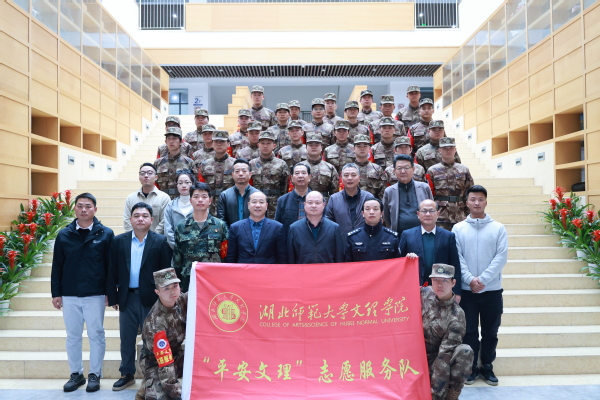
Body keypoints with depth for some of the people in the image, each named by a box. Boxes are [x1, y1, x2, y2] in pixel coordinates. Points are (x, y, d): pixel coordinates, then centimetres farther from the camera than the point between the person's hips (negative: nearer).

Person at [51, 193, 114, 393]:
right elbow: (57, 266, 7)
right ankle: (76, 374, 26)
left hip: (95, 295, -2)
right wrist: (56, 293, 4)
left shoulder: (106, 233, -3)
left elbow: (111, 266, -2)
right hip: (69, 296, 3)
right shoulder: (64, 234, 4)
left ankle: (95, 374, 20)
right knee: (72, 336, 12)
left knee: (96, 335, 6)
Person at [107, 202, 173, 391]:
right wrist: (112, 297, 1)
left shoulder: (161, 242, -5)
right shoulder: (119, 241, 3)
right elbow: (112, 271, 4)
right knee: (126, 338, 14)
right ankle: (127, 374, 31)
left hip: (151, 298, -3)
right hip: (127, 298, 3)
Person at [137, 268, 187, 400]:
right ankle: (147, 389, 4)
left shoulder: (181, 300, -13)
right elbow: (164, 362, -28)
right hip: (156, 363, -6)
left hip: (177, 356, 7)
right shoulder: (155, 322, -29)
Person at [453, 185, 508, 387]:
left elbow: (501, 257, -6)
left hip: (492, 289, 1)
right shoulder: (458, 228, 1)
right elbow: (457, 257, -4)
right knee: (469, 331, 7)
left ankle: (487, 367, 26)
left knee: (490, 332, 10)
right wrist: (470, 279, -16)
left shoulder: (498, 228, 1)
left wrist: (483, 279, -15)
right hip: (467, 289, 0)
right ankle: (471, 368, 21)